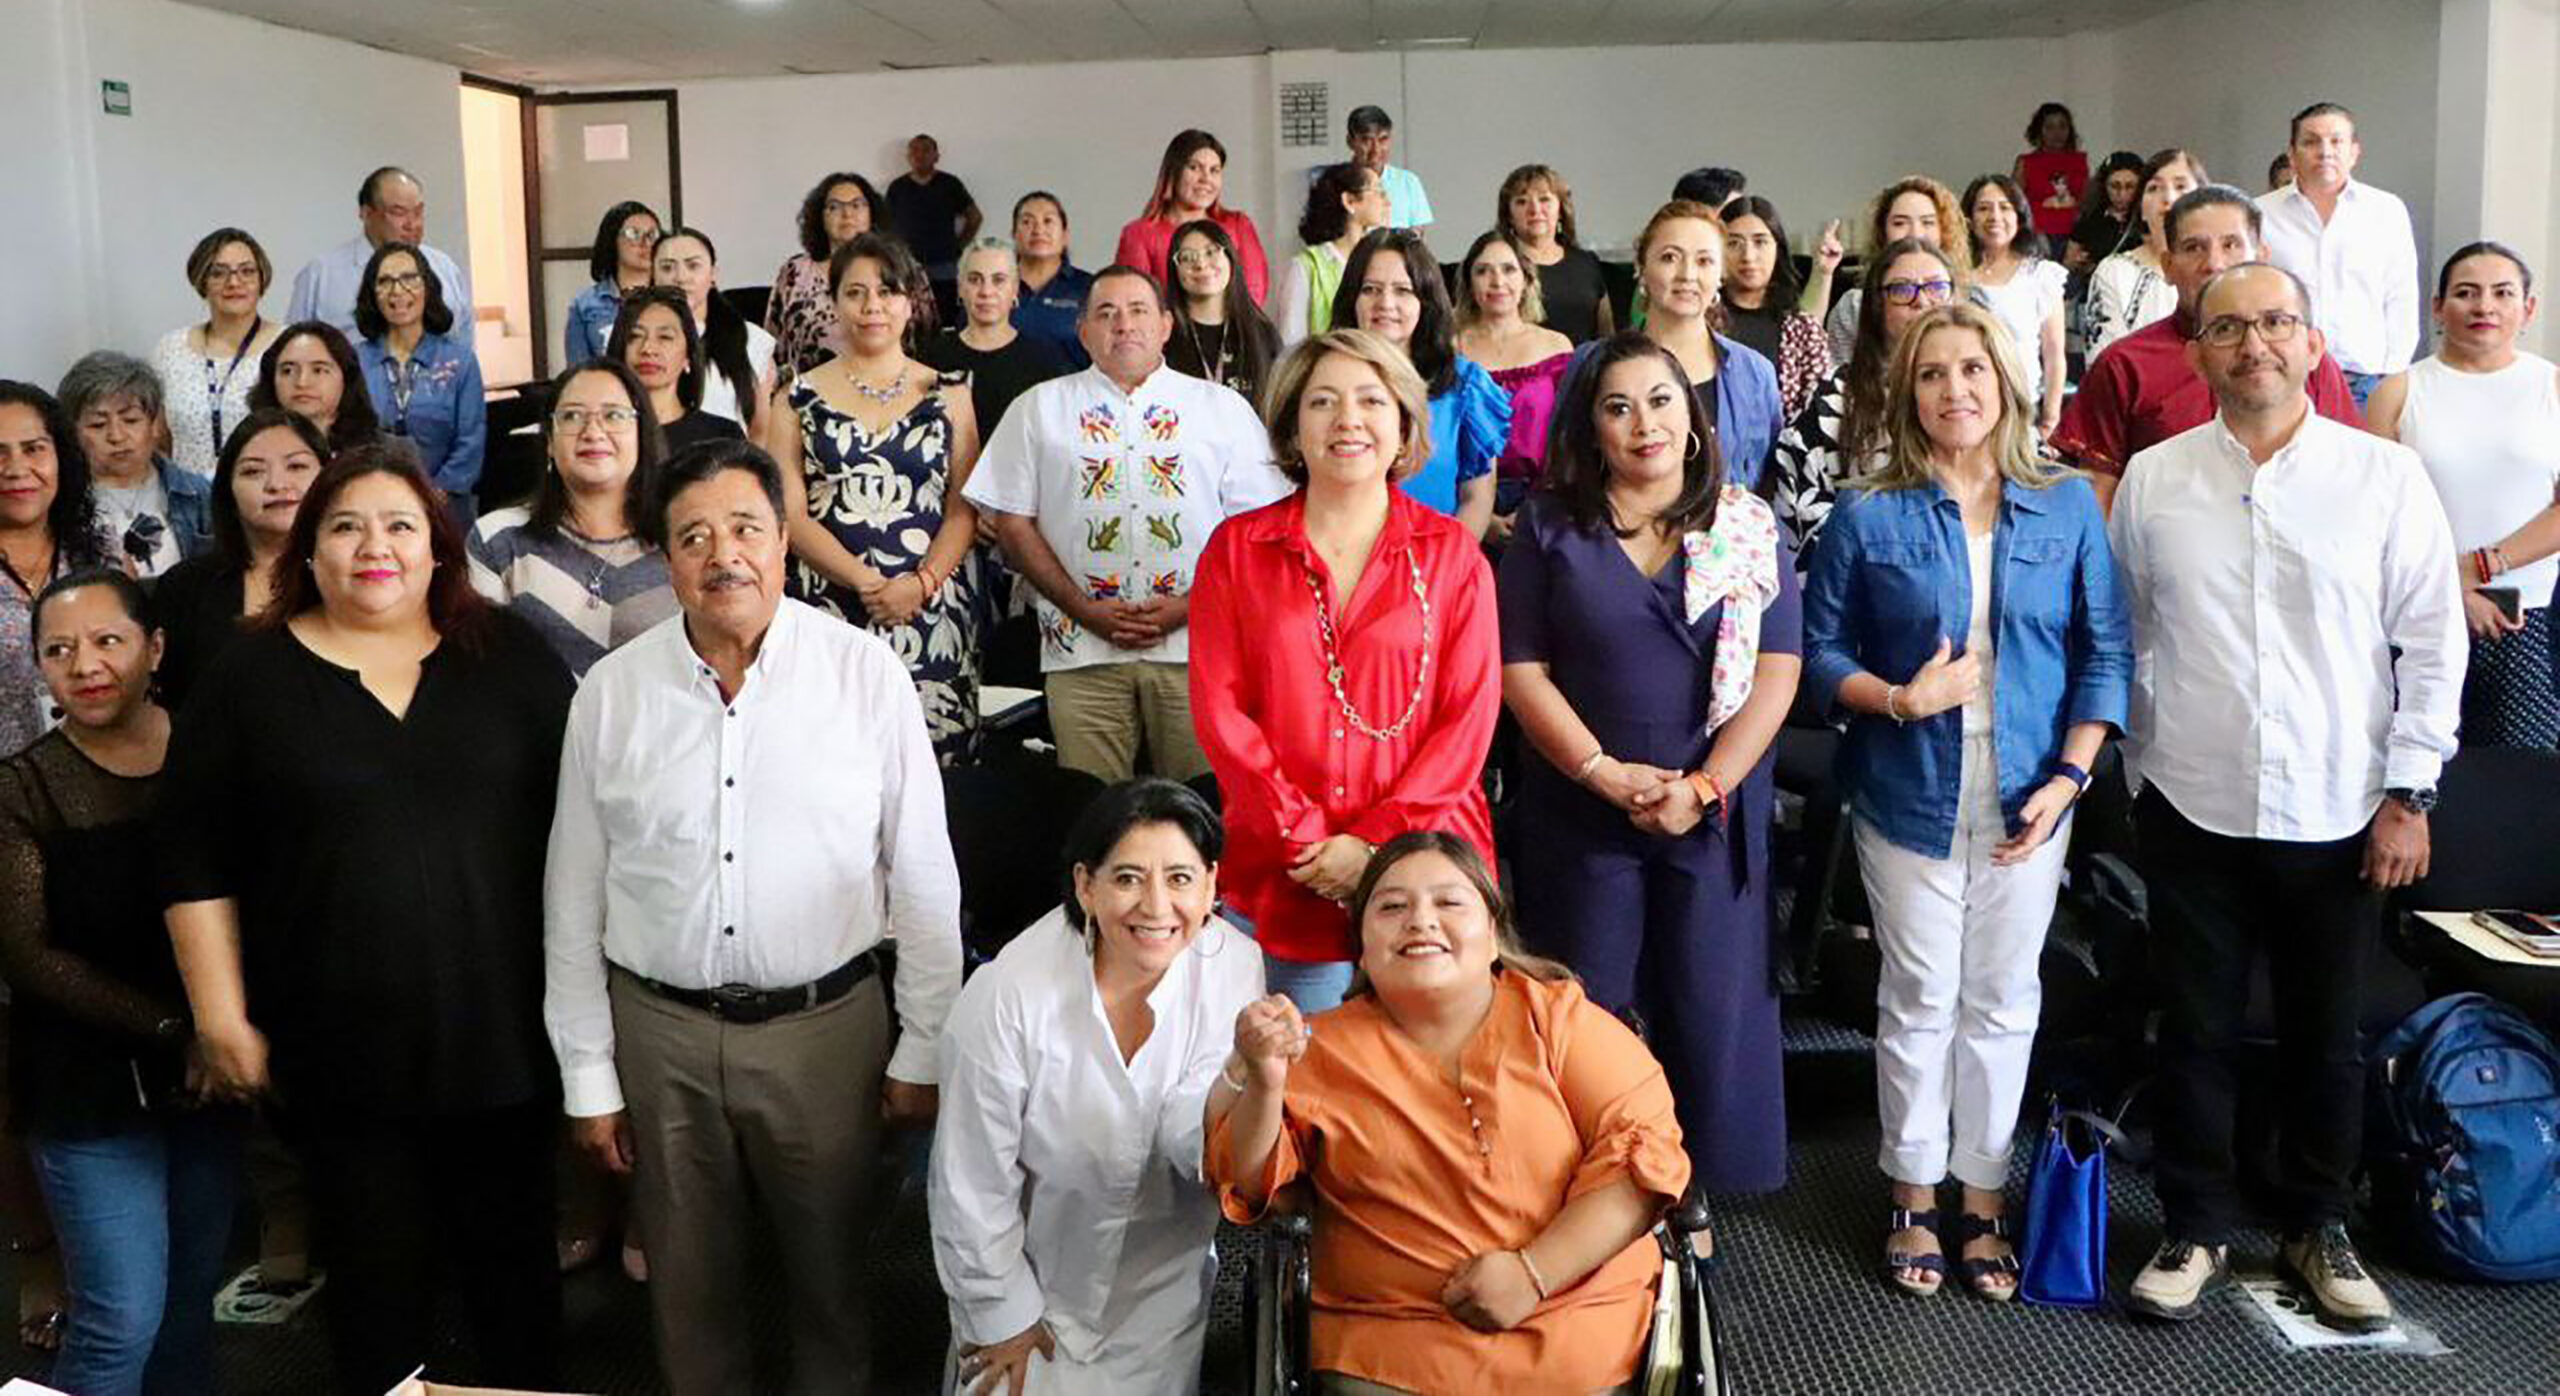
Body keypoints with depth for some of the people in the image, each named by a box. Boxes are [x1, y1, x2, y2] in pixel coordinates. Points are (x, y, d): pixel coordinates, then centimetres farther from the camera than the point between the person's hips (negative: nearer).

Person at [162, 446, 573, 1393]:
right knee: (379, 1279, 11)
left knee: (515, 1260, 14)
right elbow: (196, 865, 1)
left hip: (505, 1030, 1)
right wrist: (223, 1019, -4)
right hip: (342, 1053, -1)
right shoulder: (250, 677, 0)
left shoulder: (511, 659, 2)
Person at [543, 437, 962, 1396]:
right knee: (690, 1284, 17)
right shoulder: (612, 691, -2)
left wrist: (923, 1049, -1)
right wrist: (586, 1074, 5)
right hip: (661, 1030, 2)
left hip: (825, 1022, -1)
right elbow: (573, 896, 4)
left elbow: (923, 878, -3)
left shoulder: (866, 673, -7)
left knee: (830, 1272, 14)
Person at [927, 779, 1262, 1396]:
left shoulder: (1234, 968, -20)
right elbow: (971, 1184, -15)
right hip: (1033, 1274, -2)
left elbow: (1192, 1147, -22)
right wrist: (1002, 1315, -5)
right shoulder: (1009, 995, -26)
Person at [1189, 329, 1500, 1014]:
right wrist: (1305, 838, -10)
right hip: (1282, 875, 0)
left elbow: (1471, 714, -1)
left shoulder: (1452, 552, 5)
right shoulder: (1237, 548, 5)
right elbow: (1218, 708, -1)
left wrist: (1375, 841, -10)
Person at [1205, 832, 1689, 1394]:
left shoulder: (1560, 1016, 4)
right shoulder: (1325, 1048, 6)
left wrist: (1534, 1271, -12)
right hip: (1391, 1346, 0)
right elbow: (1243, 1184, 3)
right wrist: (1264, 1086, -18)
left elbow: (1644, 1149, -3)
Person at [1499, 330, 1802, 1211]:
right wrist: (1603, 770, -12)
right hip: (1580, 810, 0)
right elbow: (1521, 669, -2)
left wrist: (1705, 787, -12)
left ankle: (1692, 1186, 22)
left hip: (1717, 811, 1)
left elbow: (1777, 669, -2)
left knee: (1711, 1007, 6)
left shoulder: (1748, 526, 4)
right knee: (1587, 1010, 7)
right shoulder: (1550, 526, 3)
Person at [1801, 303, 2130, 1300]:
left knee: (2003, 1002, 10)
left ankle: (1984, 1200, 23)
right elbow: (1821, 651, -1)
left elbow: (2106, 651, 2)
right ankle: (1914, 1200, 22)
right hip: (1910, 797, -1)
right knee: (1919, 1002, 7)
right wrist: (1902, 700, -17)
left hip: (2027, 800, 2)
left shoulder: (2069, 507, 2)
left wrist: (2068, 776, -7)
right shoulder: (1868, 516, -2)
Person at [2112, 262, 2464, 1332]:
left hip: (2340, 815, 0)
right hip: (2193, 806, 0)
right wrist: (2139, 765, 5)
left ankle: (2319, 1230, 30)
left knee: (2326, 1038, 12)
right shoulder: (2153, 480, 2)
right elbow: (2124, 638, 6)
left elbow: (2431, 642, 0)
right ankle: (2196, 1230, 24)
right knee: (2195, 1032, 8)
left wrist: (2408, 794, -3)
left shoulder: (2386, 475, -1)